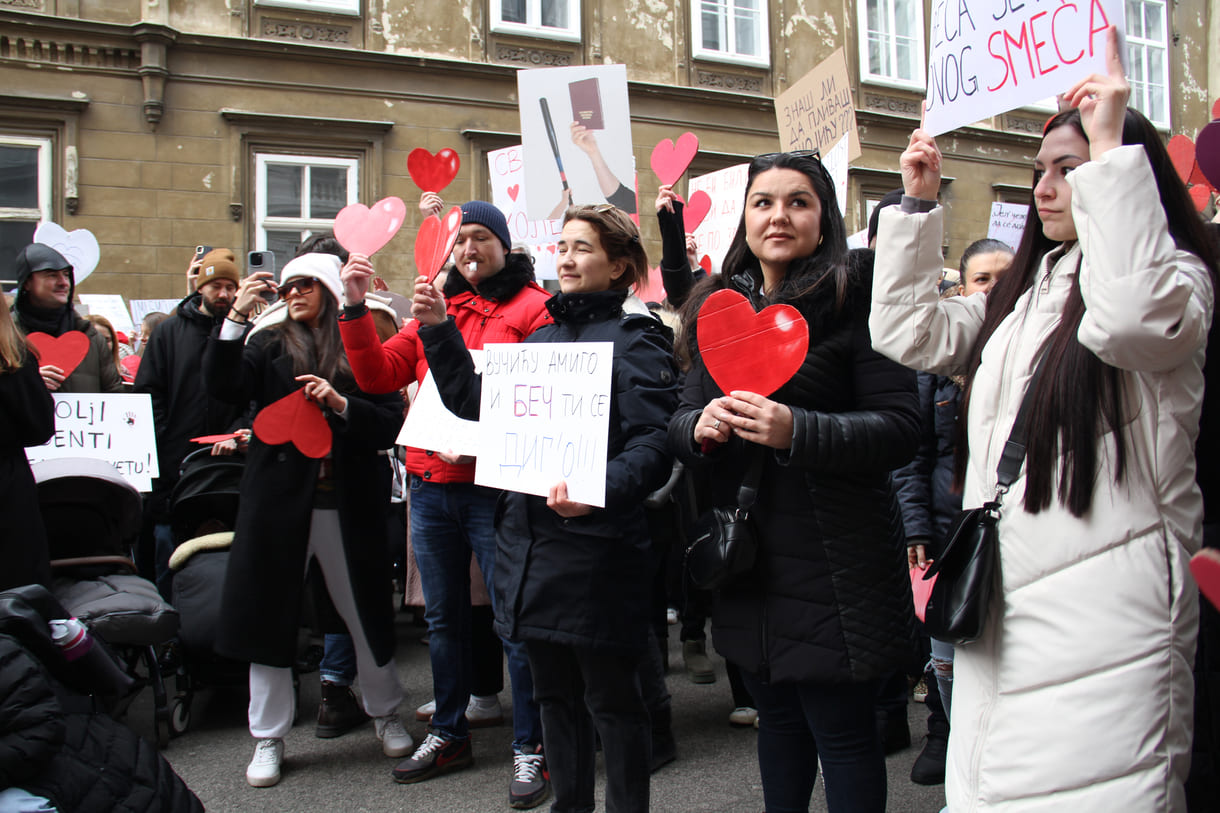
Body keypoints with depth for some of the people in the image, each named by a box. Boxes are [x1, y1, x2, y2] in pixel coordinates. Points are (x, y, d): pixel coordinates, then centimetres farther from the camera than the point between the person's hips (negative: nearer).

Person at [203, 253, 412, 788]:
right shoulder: (271, 344, 8)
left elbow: (391, 425, -3)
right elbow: (223, 386, -9)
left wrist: (340, 404, -17)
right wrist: (236, 316, -17)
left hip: (348, 505, -1)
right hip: (279, 502, 2)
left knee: (366, 613, 8)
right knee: (269, 616, 7)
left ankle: (385, 715, 30)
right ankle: (269, 739, 22)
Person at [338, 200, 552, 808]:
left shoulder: (533, 308, -2)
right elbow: (378, 376, 9)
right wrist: (356, 308, -2)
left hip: (494, 486, -6)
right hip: (430, 484, 6)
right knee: (443, 617, 17)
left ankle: (529, 749, 14)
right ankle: (448, 734, 32)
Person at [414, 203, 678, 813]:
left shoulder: (635, 339, -7)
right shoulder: (543, 336, 15)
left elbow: (653, 446, -17)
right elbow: (476, 403, 15)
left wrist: (598, 490, -33)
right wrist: (437, 330, 9)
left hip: (596, 545, -7)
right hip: (530, 540, 7)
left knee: (611, 699, 5)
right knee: (555, 693, 18)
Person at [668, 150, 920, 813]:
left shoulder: (855, 299, -7)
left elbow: (901, 427, -13)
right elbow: (681, 420, 11)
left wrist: (795, 431, -26)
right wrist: (699, 426, -12)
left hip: (833, 565, -5)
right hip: (747, 559, 6)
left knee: (841, 731, 5)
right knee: (777, 720, 20)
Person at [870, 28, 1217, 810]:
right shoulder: (1021, 293, 20)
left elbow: (1134, 317, -25)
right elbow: (910, 333, 13)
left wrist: (1111, 150, -20)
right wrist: (919, 204, 11)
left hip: (1105, 597, -6)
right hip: (1005, 593, 7)